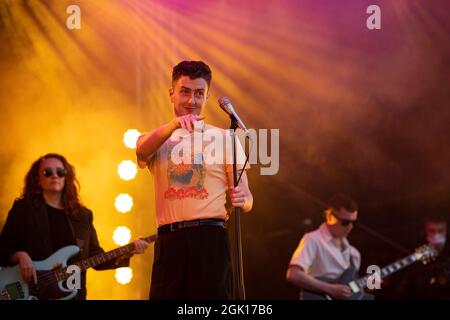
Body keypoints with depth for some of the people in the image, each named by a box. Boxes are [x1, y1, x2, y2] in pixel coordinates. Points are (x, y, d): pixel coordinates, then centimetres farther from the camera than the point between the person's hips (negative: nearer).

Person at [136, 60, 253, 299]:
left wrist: (242, 200, -19)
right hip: (168, 241, 2)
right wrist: (174, 124, -30)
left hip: (209, 238, -2)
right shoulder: (157, 140, 15)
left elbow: (246, 198, 6)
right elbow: (142, 150, -12)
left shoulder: (225, 138, 11)